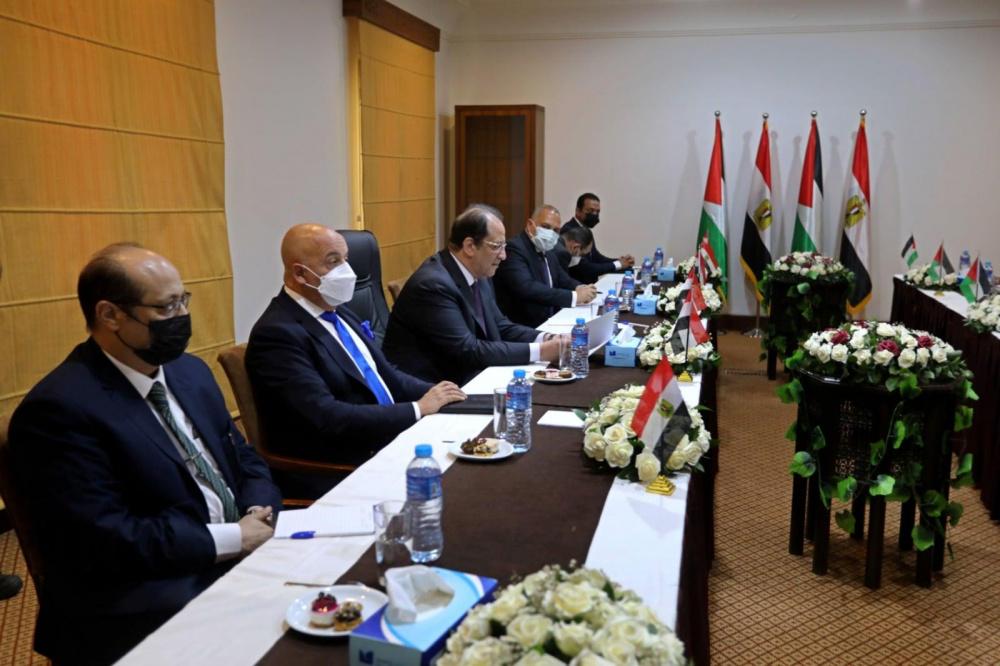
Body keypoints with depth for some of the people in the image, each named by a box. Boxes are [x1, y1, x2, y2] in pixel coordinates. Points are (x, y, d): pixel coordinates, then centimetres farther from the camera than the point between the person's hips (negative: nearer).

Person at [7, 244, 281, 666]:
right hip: (145, 605, -7)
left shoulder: (190, 373, 11)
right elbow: (103, 540, -20)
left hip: (241, 558, 8)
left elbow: (245, 461, 15)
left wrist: (260, 516, -7)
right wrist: (233, 538, -17)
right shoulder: (60, 408, -13)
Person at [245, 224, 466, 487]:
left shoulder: (337, 312, 11)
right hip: (340, 469, -8)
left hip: (391, 436, 8)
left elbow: (385, 376, 16)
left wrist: (434, 394, -2)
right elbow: (327, 418, -24)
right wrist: (418, 408, -19)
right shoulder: (277, 333, -16)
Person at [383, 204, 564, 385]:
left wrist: (546, 339, -9)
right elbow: (468, 351, -25)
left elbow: (501, 327, 8)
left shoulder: (478, 274, 4)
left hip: (465, 379, 8)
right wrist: (539, 351, -24)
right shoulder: (433, 284, -22)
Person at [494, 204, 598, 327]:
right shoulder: (514, 248, -14)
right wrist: (574, 297, -24)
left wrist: (579, 288, -8)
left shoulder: (548, 251, 14)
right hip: (521, 328, -9)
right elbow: (527, 288, -26)